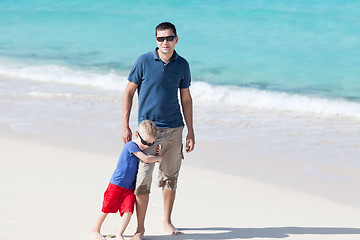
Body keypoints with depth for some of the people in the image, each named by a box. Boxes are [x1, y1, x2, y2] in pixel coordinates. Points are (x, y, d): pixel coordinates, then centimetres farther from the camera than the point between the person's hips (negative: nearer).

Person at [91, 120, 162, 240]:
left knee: (128, 210, -9)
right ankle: (96, 230, 20)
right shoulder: (131, 146, -15)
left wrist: (156, 155, 7)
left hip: (130, 187, 7)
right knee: (107, 208, 3)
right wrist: (158, 158, -5)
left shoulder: (141, 149, 11)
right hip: (117, 184, -7)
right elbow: (146, 159, -23)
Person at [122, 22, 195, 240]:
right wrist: (125, 125, -5)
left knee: (170, 177, 11)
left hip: (174, 129, 3)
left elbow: (186, 98, 10)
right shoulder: (144, 61, -6)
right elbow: (129, 92, 0)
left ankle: (167, 222, 25)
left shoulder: (182, 65, 2)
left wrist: (190, 131, 9)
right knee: (143, 179, -6)